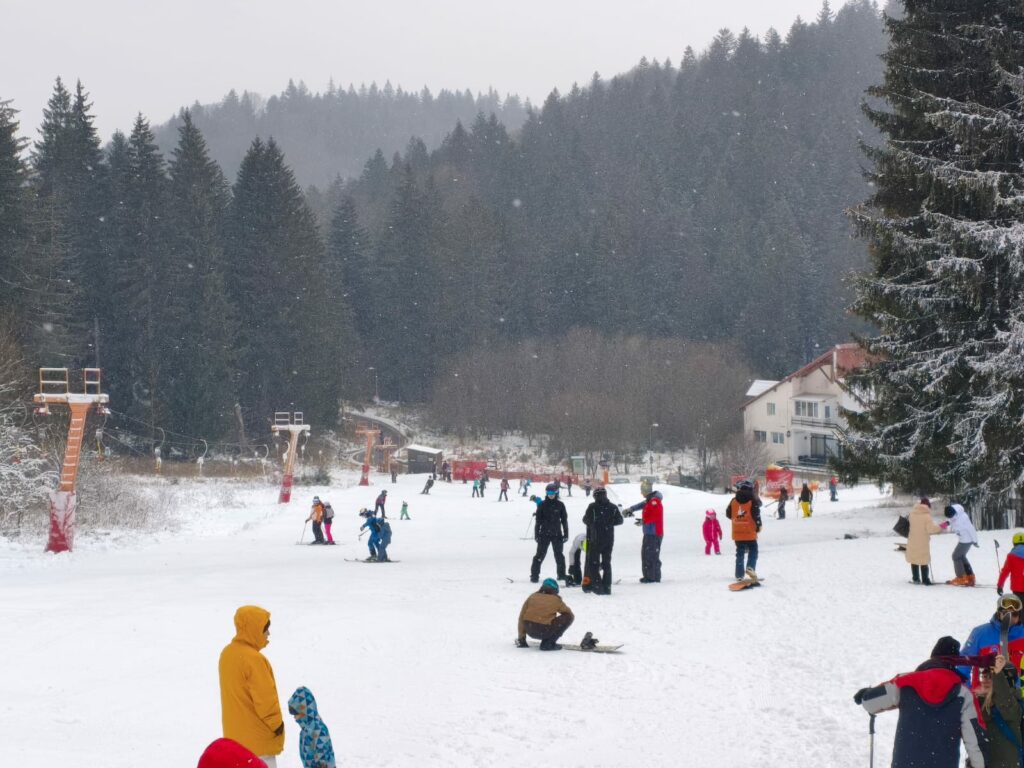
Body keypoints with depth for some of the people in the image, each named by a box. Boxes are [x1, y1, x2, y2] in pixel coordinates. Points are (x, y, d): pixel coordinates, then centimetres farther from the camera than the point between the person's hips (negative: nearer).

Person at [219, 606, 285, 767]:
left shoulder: (227, 653, 7)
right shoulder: (253, 659, -22)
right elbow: (265, 699, -21)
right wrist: (277, 724, -6)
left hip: (235, 735, 9)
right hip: (258, 737, -9)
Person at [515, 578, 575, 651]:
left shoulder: (532, 597, 13)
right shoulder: (556, 600, 5)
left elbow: (522, 617, 13)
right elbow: (570, 614, 18)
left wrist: (521, 638, 20)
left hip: (530, 631, 6)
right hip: (545, 631, -6)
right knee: (568, 617, 9)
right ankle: (549, 643, 4)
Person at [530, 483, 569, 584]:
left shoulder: (560, 505, 3)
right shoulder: (542, 505, 0)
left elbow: (564, 520, 7)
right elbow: (538, 520, 2)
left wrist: (566, 534, 4)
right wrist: (536, 534, -2)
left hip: (556, 534, 1)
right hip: (544, 534, -1)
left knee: (559, 555, 9)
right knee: (540, 555, -3)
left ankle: (561, 574, 21)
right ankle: (534, 575, 2)